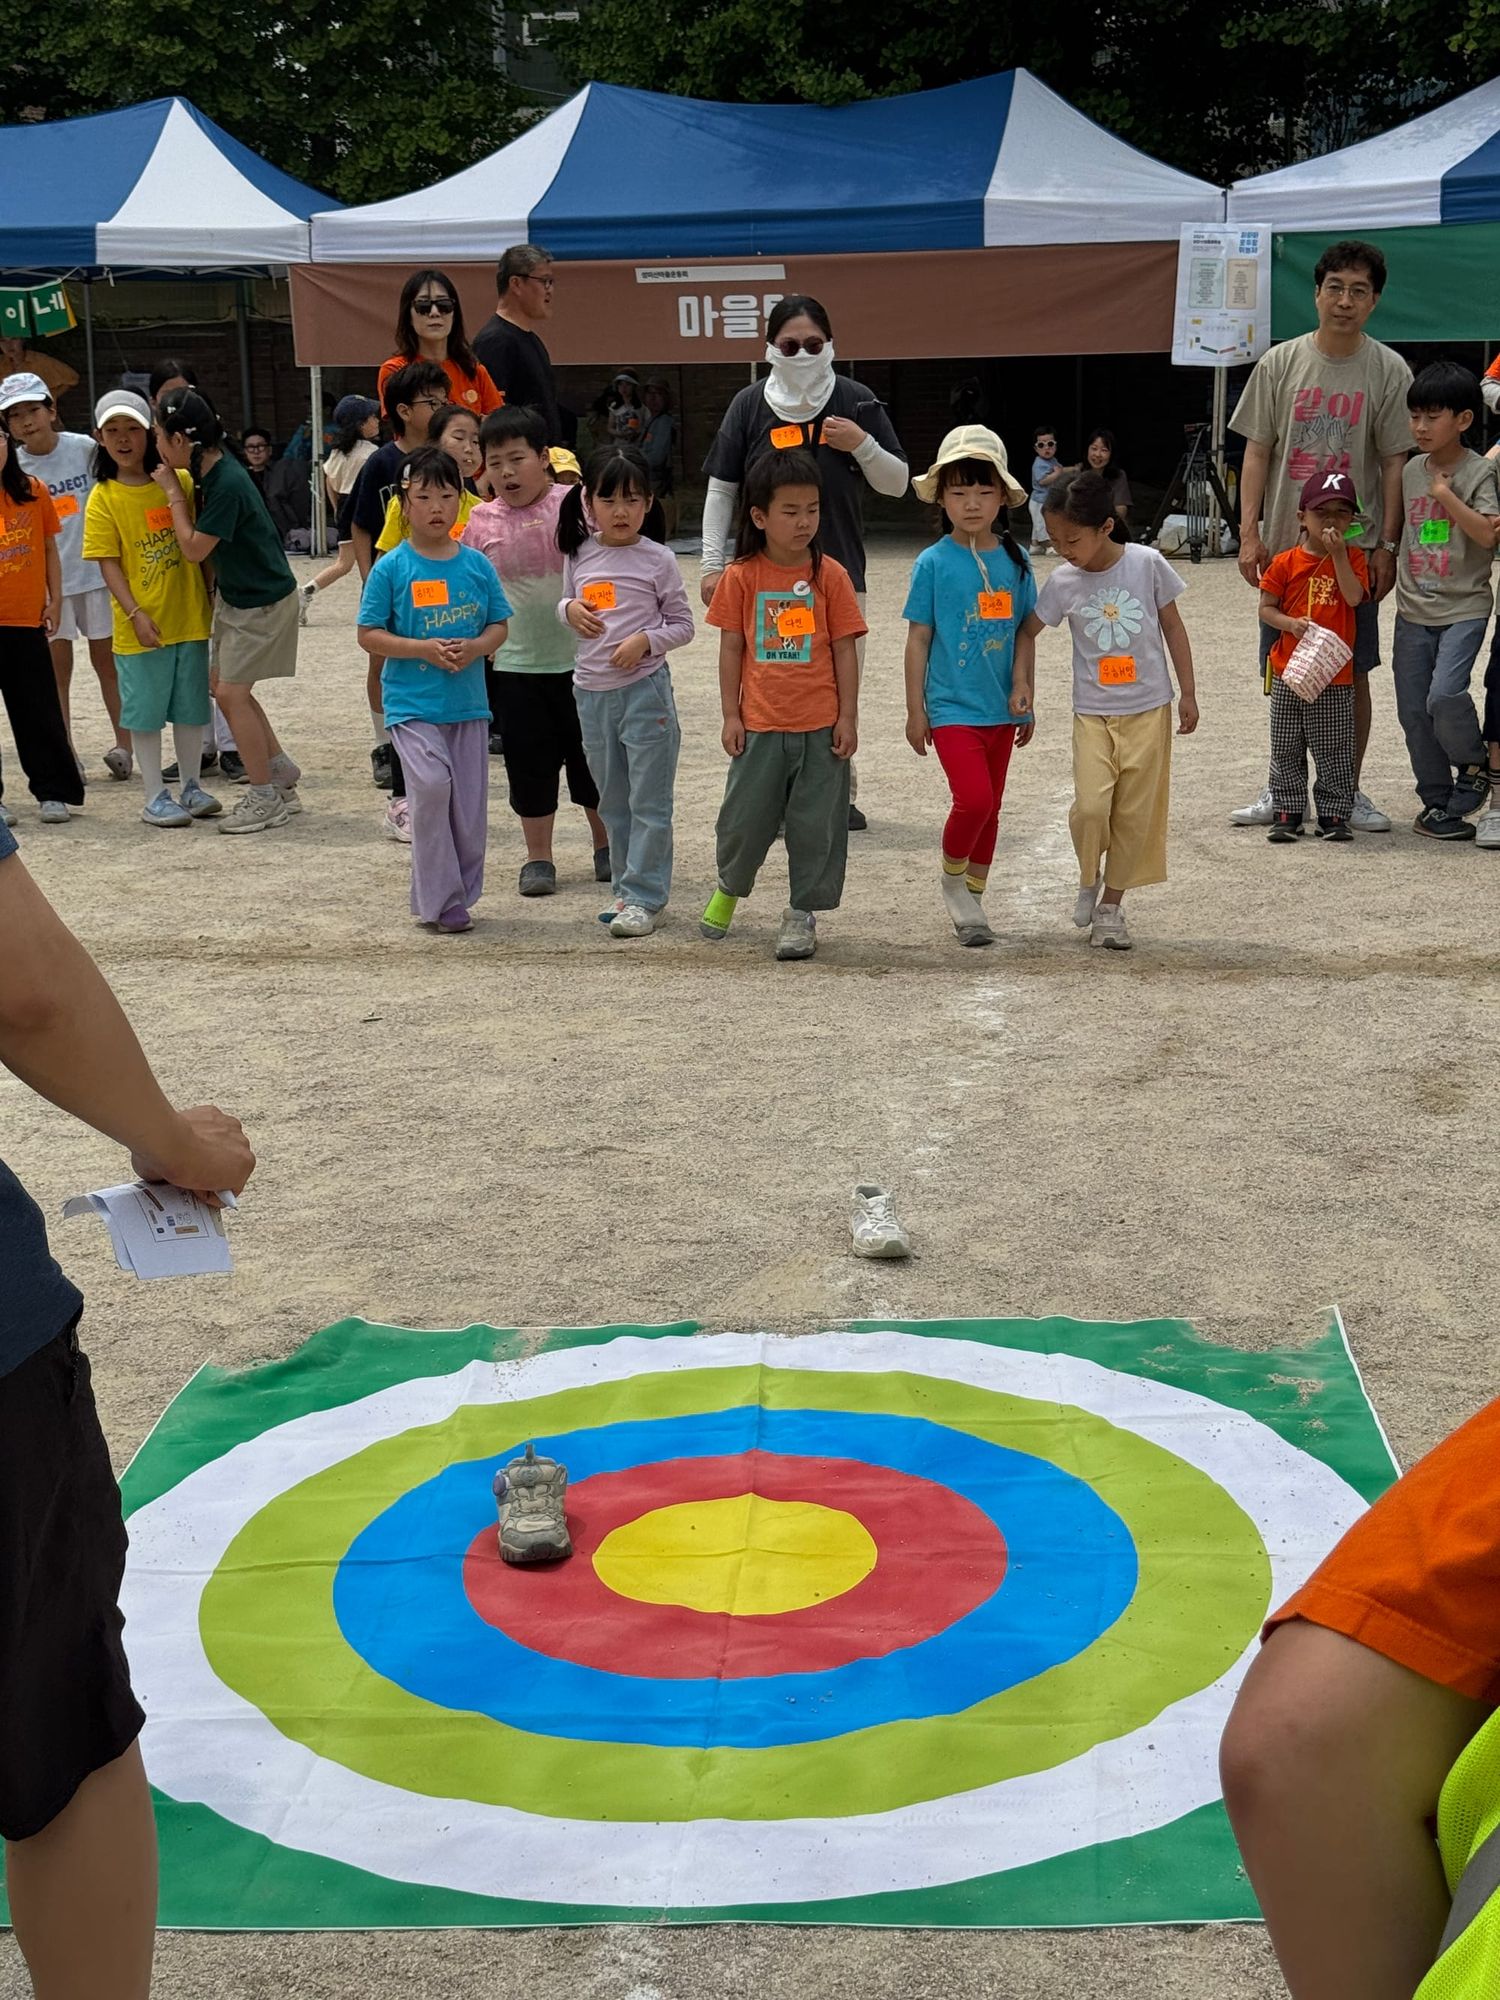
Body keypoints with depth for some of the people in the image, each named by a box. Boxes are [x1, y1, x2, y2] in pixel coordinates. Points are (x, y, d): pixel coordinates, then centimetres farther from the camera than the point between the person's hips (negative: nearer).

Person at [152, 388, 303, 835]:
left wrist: (173, 493, -14)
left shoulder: (227, 484, -27)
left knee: (231, 693, -6)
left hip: (263, 602, -9)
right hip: (233, 596, 9)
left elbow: (194, 548, -20)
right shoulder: (209, 470, -1)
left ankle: (265, 799, 3)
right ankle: (280, 770, 26)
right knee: (225, 686, 13)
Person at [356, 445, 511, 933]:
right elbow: (368, 635, -4)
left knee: (470, 802, 6)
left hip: (468, 702, 4)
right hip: (412, 704, -4)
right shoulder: (391, 568, -5)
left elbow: (499, 626, 9)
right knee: (431, 784, -21)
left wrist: (475, 647, -12)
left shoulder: (476, 565, 4)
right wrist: (422, 649, -17)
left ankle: (460, 896, 23)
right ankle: (437, 899, -9)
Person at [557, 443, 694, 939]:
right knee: (613, 801, 15)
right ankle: (625, 888, 26)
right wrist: (570, 609, -5)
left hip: (644, 689, -5)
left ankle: (643, 897, 3)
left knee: (648, 801, -2)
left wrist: (645, 640, -18)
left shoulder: (657, 560, -6)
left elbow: (683, 624, -1)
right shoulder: (579, 555, 5)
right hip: (592, 691, 5)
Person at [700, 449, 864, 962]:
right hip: (761, 723, 0)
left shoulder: (829, 575, -2)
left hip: (820, 726, 0)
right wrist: (731, 716, 1)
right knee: (745, 817, 9)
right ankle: (729, 888, 36)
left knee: (816, 823, 5)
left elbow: (845, 650, 1)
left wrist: (847, 718, -2)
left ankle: (803, 911, 20)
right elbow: (731, 649, 3)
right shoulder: (742, 576, -2)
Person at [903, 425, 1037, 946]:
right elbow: (919, 637, -3)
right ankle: (953, 880, 8)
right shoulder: (934, 563, -6)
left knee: (989, 807, 12)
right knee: (973, 798, -18)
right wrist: (915, 709, -4)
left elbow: (1023, 633, 10)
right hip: (952, 707, -4)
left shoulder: (1015, 559, 3)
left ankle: (971, 901, 27)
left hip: (1001, 708, 4)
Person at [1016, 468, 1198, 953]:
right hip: (1092, 712, 0)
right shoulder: (1063, 582, -5)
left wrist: (1188, 693, 4)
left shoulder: (1146, 563, -7)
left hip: (1149, 708, 0)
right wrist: (1022, 682, -3)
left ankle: (1111, 904, 17)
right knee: (1090, 805, -16)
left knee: (1135, 812, 3)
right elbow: (1028, 630, 10)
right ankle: (1089, 879, 13)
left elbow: (1173, 626, 2)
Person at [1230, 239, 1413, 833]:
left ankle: (1349, 789, 16)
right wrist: (1249, 533, -4)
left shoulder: (1389, 371, -1)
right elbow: (1257, 451, 3)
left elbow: (1395, 462, 0)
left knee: (1352, 671, 4)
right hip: (1285, 541, 1)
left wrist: (1386, 545, -5)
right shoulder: (1280, 363, 2)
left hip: (1355, 549, -1)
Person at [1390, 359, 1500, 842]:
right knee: (1413, 711, 5)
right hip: (1413, 608, 6)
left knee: (1445, 695, -23)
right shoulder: (1412, 471, 9)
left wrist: (1446, 495, -19)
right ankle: (1437, 801, 18)